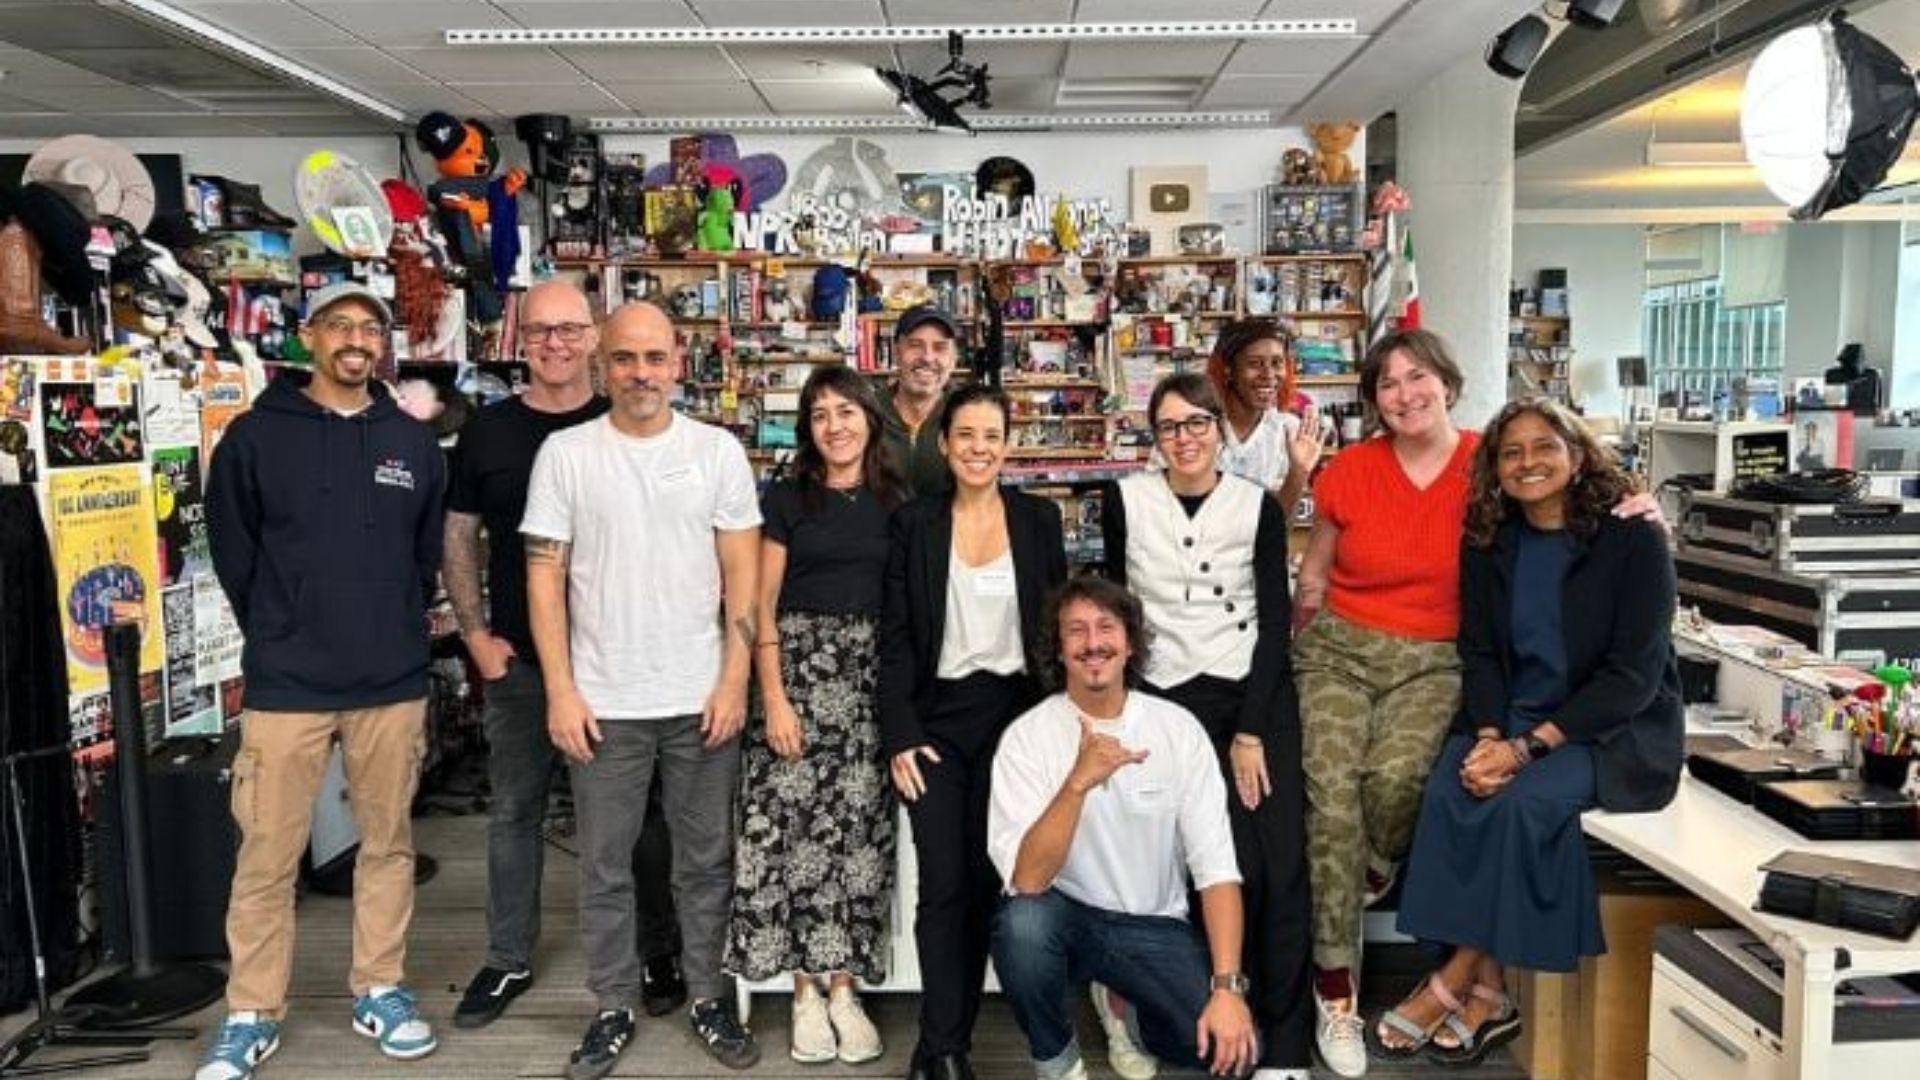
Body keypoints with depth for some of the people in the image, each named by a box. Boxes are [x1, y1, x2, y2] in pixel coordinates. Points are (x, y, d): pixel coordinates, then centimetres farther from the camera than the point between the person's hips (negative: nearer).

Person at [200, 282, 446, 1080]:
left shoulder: (414, 443, 7)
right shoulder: (255, 435, 0)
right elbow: (232, 550, 4)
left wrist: (395, 628, 9)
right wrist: (277, 634, 6)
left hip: (394, 683, 3)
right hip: (285, 684, -2)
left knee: (388, 842, 11)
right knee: (266, 857, 4)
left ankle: (380, 990, 26)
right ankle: (251, 1014, 19)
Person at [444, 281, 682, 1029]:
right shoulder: (487, 431, 3)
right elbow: (459, 540, 7)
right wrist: (477, 636, -2)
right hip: (519, 659, 2)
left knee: (640, 810, 8)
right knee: (514, 812, 11)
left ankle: (659, 953, 24)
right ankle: (509, 961, 27)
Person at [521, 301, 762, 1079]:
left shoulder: (718, 451, 1)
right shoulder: (565, 454, 0)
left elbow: (742, 572, 1)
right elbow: (545, 577, -1)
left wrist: (733, 681, -5)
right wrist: (561, 690, -6)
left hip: (701, 697, 1)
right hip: (603, 701, 0)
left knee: (705, 860, 12)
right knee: (605, 865, 11)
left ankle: (707, 998, 28)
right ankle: (614, 1007, 27)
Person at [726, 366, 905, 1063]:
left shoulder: (895, 502, 8)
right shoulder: (786, 499, 2)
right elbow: (761, 607, -1)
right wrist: (774, 697, -10)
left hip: (873, 675, 2)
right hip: (800, 665, -2)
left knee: (857, 827, 2)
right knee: (796, 823, -3)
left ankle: (843, 986, 12)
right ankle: (805, 989, 8)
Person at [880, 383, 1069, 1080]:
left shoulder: (1038, 518, 4)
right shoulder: (913, 523, 0)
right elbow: (895, 638, -1)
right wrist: (899, 735, -8)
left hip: (1013, 713, 1)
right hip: (937, 717, -1)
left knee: (987, 879, 6)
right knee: (943, 883, -3)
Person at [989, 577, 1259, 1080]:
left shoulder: (1179, 729, -7)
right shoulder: (1026, 736, -12)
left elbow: (1215, 866, -9)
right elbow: (1027, 879, -22)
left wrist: (1227, 987, -20)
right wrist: (1079, 782, -36)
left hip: (1154, 926, 2)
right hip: (1066, 918, -1)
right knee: (1021, 922, -34)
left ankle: (1124, 1002, 16)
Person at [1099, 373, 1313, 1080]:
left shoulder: (1259, 506, 2)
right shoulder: (1125, 500, 0)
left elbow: (1274, 620, 0)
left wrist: (1250, 732, -7)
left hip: (1260, 690, 1)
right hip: (1172, 694, -1)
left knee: (1284, 861, -7)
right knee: (1241, 862, -8)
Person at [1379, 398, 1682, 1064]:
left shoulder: (1633, 537, -8)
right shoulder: (1488, 543, 6)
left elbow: (1633, 674, -13)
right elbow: (1478, 652, 4)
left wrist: (1527, 747, -22)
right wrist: (1489, 735, -17)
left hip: (1619, 729, -4)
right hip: (1511, 719, 4)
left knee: (1522, 799, -32)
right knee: (1449, 790, -27)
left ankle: (1457, 982, -16)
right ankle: (1489, 994, -19)